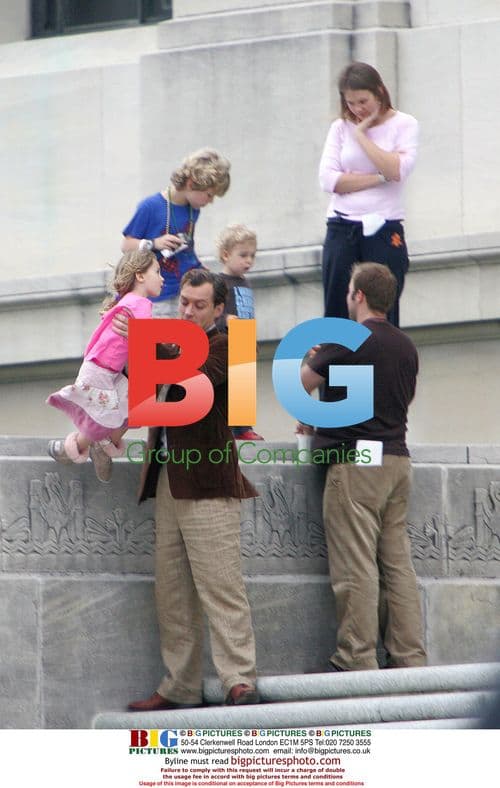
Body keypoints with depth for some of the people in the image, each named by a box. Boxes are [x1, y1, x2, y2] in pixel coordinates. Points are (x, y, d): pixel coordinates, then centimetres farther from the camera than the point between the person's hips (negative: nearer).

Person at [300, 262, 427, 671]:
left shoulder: (346, 340, -9)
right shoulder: (406, 346, 13)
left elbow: (299, 386, -1)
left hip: (355, 459, -7)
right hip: (397, 456, 7)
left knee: (356, 568, -7)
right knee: (398, 564, 7)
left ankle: (357, 661, -9)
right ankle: (410, 658, 5)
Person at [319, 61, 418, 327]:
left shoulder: (404, 125, 2)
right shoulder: (341, 128, 10)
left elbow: (397, 171, -15)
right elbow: (329, 180, -3)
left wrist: (362, 135, -8)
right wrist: (379, 178, -10)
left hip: (384, 228, -3)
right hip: (342, 229, 3)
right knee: (336, 313, -1)